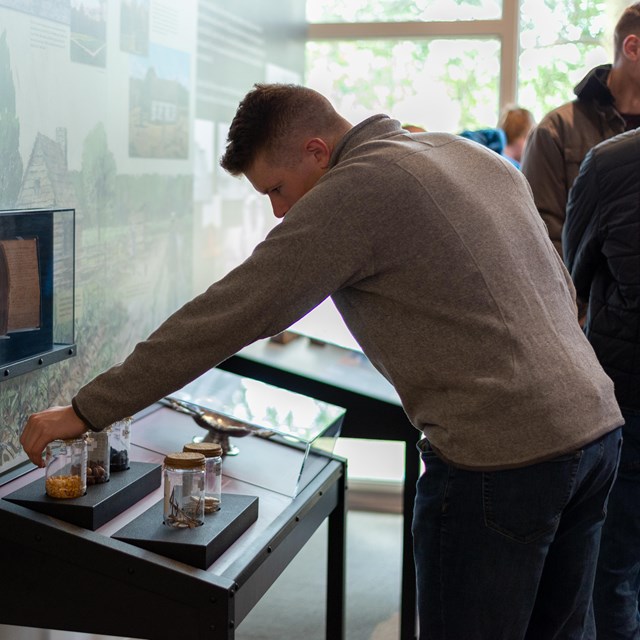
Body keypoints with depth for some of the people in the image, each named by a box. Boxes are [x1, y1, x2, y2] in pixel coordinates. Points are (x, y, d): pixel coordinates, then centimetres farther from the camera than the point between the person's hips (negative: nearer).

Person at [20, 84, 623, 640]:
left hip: (502, 459, -9)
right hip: (597, 425, 9)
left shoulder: (352, 193, -12)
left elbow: (223, 317, -13)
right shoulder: (473, 155, 14)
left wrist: (85, 411, -6)